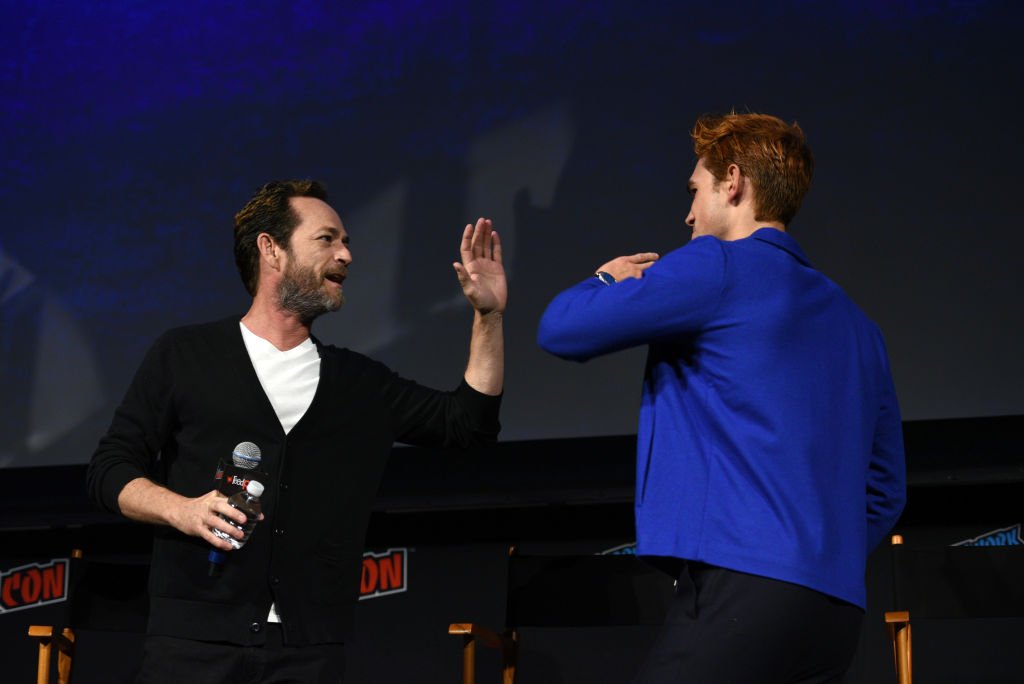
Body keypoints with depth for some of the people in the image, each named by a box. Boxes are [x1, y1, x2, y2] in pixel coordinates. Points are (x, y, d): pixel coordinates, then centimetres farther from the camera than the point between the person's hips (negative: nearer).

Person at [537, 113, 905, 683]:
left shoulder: (718, 268, -3)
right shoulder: (852, 321, 21)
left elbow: (561, 331, -1)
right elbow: (886, 490, 23)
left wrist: (609, 281, 19)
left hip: (741, 584, -8)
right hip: (837, 608, 8)